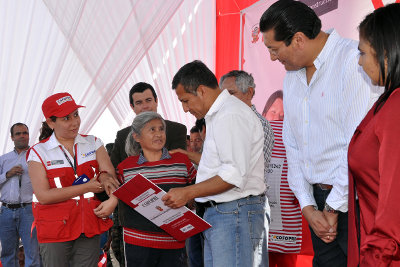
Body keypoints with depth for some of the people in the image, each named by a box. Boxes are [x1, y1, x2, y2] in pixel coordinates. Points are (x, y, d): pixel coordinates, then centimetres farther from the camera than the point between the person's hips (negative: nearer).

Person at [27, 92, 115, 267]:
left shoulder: (93, 143, 9)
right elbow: (43, 196, -11)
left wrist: (104, 177, -27)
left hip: (90, 227, 3)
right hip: (55, 232, -2)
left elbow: (110, 174, -2)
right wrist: (86, 188, -16)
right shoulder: (38, 152, -2)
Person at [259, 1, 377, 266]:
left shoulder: (353, 60, -13)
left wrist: (334, 207, -12)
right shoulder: (292, 77, 12)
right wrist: (308, 207, 1)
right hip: (319, 198, 7)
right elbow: (293, 146, 11)